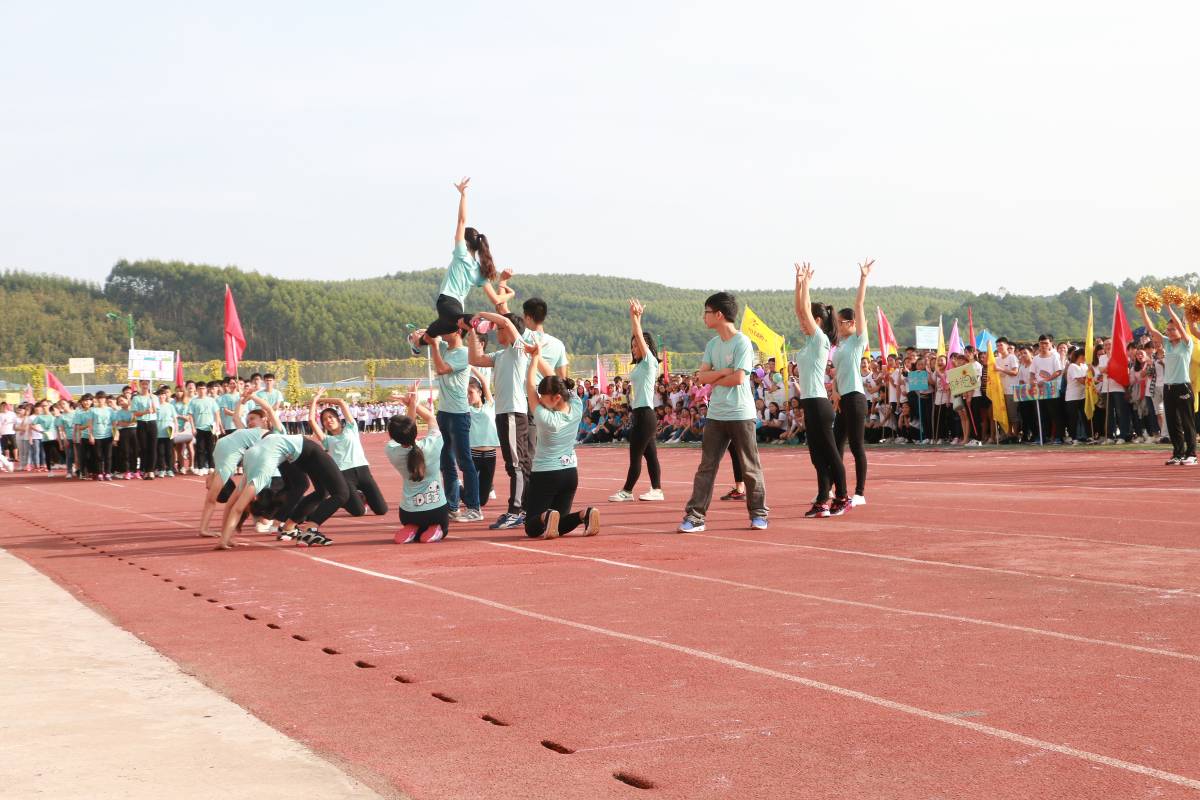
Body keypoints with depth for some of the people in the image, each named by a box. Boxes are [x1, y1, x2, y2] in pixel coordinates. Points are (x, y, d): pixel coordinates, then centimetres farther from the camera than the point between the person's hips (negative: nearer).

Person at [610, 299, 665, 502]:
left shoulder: (650, 362, -8)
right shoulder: (640, 364, 14)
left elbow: (640, 337, -14)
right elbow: (635, 337, 19)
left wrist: (635, 316, -11)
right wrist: (635, 317, 17)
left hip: (645, 414, -9)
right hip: (639, 413, 9)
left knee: (635, 455, -5)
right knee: (650, 455, 8)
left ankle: (627, 491, -2)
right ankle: (656, 490, 9)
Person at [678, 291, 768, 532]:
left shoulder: (742, 342, -10)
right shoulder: (712, 344, 11)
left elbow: (738, 378, -17)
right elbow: (701, 376, 5)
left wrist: (714, 380, -3)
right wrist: (723, 372, -12)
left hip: (740, 415, -6)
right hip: (715, 414, 6)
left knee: (750, 467, 4)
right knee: (706, 467, 1)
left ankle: (759, 513, 16)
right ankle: (695, 516, 0)